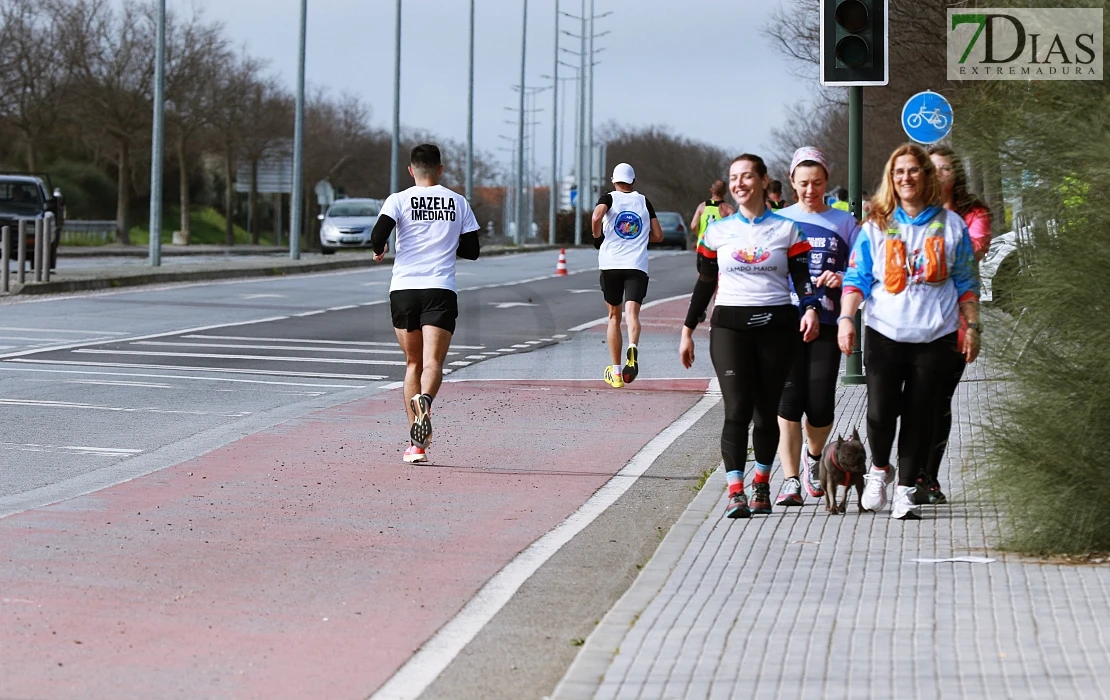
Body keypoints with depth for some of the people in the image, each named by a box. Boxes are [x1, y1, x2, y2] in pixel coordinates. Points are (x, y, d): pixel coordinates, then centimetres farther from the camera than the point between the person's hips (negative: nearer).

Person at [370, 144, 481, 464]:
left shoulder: (399, 200, 3)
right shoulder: (458, 202, 9)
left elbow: (378, 235, -12)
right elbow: (472, 250, 11)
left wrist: (379, 251, 10)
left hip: (404, 289, 1)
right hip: (441, 290, -1)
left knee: (413, 363, 13)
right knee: (432, 362, -10)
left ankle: (416, 443, 7)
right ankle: (424, 401, -45)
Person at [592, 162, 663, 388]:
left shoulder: (609, 198, 5)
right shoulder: (644, 202, 13)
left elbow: (597, 217, -17)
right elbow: (658, 236, 12)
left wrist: (598, 237, 1)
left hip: (611, 264, 0)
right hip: (637, 265, 0)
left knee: (614, 316, 12)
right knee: (632, 311, -13)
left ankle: (616, 372, 14)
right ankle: (632, 348, -45)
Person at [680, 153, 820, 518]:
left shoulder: (787, 229, 7)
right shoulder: (718, 231, 10)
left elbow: (802, 276, 2)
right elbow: (705, 283, 14)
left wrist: (810, 310, -17)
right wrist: (687, 331, 12)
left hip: (777, 326, 0)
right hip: (730, 327, 0)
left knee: (766, 410, 5)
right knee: (737, 409, -11)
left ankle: (761, 484, 19)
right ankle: (735, 492, -16)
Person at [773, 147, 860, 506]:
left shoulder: (843, 222, 8)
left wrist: (842, 277, -12)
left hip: (826, 324, 0)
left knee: (821, 405, -1)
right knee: (788, 400, -10)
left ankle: (815, 458, 29)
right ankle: (790, 481, -10)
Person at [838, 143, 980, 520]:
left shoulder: (950, 224, 7)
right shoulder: (876, 226, 5)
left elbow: (966, 282, 11)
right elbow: (856, 277, 3)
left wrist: (972, 327, 6)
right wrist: (846, 318, -10)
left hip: (935, 337, 1)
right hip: (885, 334, -1)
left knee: (920, 415, 0)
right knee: (880, 411, -9)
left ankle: (906, 489, 10)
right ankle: (879, 469, 19)